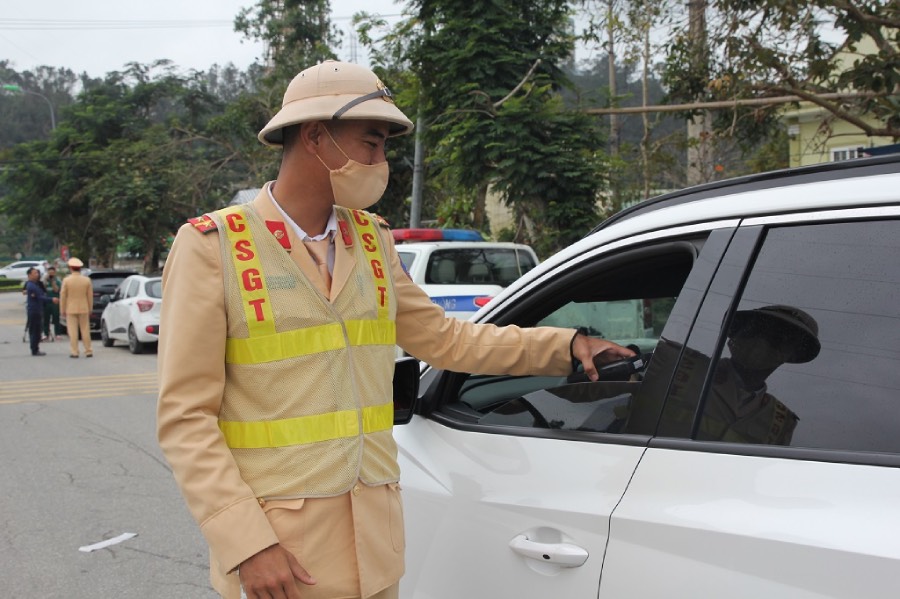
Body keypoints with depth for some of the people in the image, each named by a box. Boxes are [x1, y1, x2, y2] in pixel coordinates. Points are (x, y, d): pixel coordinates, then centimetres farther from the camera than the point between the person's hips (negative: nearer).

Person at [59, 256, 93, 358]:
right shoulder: (87, 280, -2)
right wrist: (90, 309, 12)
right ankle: (88, 351, 8)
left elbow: (63, 296, -5)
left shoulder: (66, 280, -7)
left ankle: (74, 352, -1)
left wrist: (62, 310, 4)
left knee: (72, 331, 1)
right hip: (83, 309, 2)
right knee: (85, 330, 7)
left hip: (71, 309, -2)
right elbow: (90, 296, 2)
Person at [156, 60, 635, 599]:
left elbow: (443, 338, 17)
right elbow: (186, 416, -10)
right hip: (277, 539, -5)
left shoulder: (373, 240, 8)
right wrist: (247, 545, -18)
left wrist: (565, 346, 11)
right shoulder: (213, 246, -8)